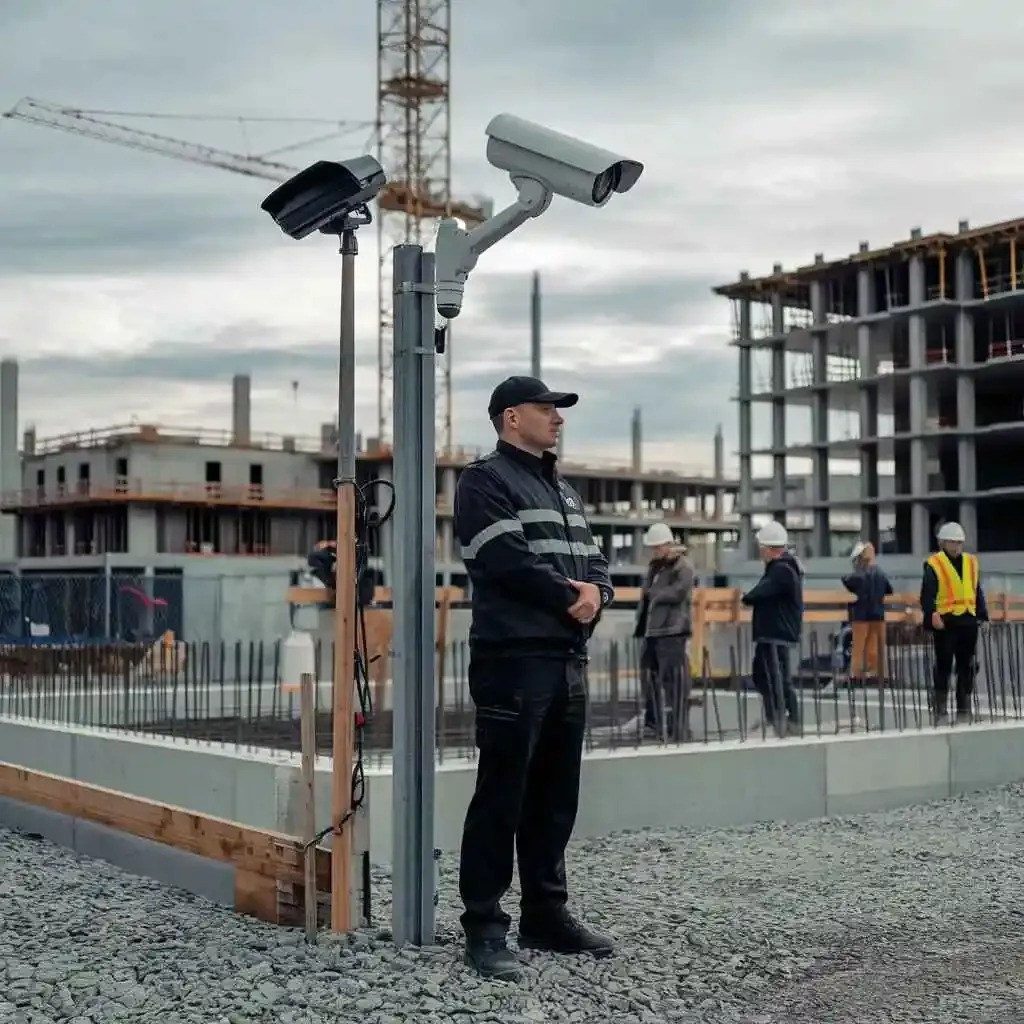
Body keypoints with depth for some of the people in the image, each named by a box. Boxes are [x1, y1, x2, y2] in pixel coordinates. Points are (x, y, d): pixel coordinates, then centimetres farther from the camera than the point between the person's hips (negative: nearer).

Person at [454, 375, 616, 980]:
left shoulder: (565, 491, 23)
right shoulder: (485, 481, -3)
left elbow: (595, 563, 18)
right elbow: (509, 560, -16)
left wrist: (596, 593, -5)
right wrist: (568, 597, -7)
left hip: (569, 661, 8)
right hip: (514, 658, -8)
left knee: (556, 796, 12)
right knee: (503, 796, -6)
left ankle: (547, 915, 21)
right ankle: (485, 927, 0)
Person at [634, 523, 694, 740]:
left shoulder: (683, 566, -6)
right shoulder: (655, 566, 21)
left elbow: (677, 593, -19)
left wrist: (653, 593, -7)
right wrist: (641, 621, 14)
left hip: (672, 630, -9)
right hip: (652, 629, 9)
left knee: (673, 677, -11)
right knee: (649, 674, 14)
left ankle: (678, 727, -10)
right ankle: (653, 721, 24)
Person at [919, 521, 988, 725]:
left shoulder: (971, 563, 13)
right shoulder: (934, 565, -4)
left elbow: (978, 592, 18)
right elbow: (927, 596, -8)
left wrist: (983, 616, 11)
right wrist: (932, 616, -19)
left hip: (968, 620, 5)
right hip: (944, 622, -5)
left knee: (966, 667, 8)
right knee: (943, 667, 0)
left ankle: (964, 711, 17)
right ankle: (941, 712, 7)